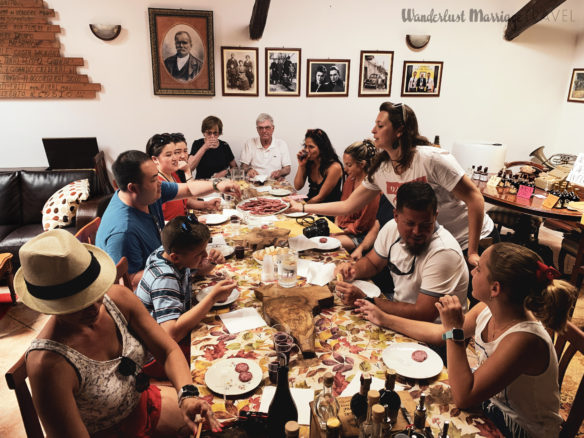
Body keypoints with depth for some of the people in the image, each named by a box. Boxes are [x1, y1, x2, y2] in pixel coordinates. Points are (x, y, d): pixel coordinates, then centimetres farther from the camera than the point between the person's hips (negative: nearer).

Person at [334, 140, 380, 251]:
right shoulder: (350, 179, 7)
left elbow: (362, 225, -14)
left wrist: (343, 231, -12)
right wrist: (336, 225, 3)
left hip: (360, 236, -8)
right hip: (341, 228, 8)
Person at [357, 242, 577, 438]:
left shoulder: (522, 339, -36)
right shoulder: (487, 310, -14)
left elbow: (463, 397, -34)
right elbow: (438, 333, 2)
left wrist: (454, 330, -36)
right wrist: (385, 319, 5)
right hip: (491, 402, 6)